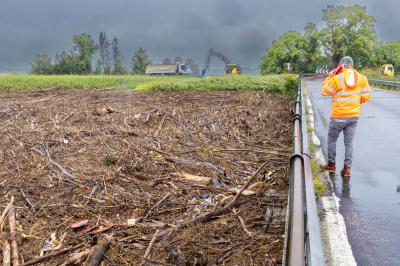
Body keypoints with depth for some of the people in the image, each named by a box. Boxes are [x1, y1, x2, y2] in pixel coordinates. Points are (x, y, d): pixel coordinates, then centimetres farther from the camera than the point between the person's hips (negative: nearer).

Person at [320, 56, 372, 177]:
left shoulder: (337, 79, -15)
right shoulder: (361, 78, -1)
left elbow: (324, 92, -3)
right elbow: (367, 95, 1)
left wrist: (330, 76, 1)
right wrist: (355, 102, 14)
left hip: (339, 116, -4)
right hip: (354, 116, 4)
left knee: (332, 140, 14)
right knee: (349, 143, 11)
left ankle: (331, 164, 22)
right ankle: (347, 168, 13)